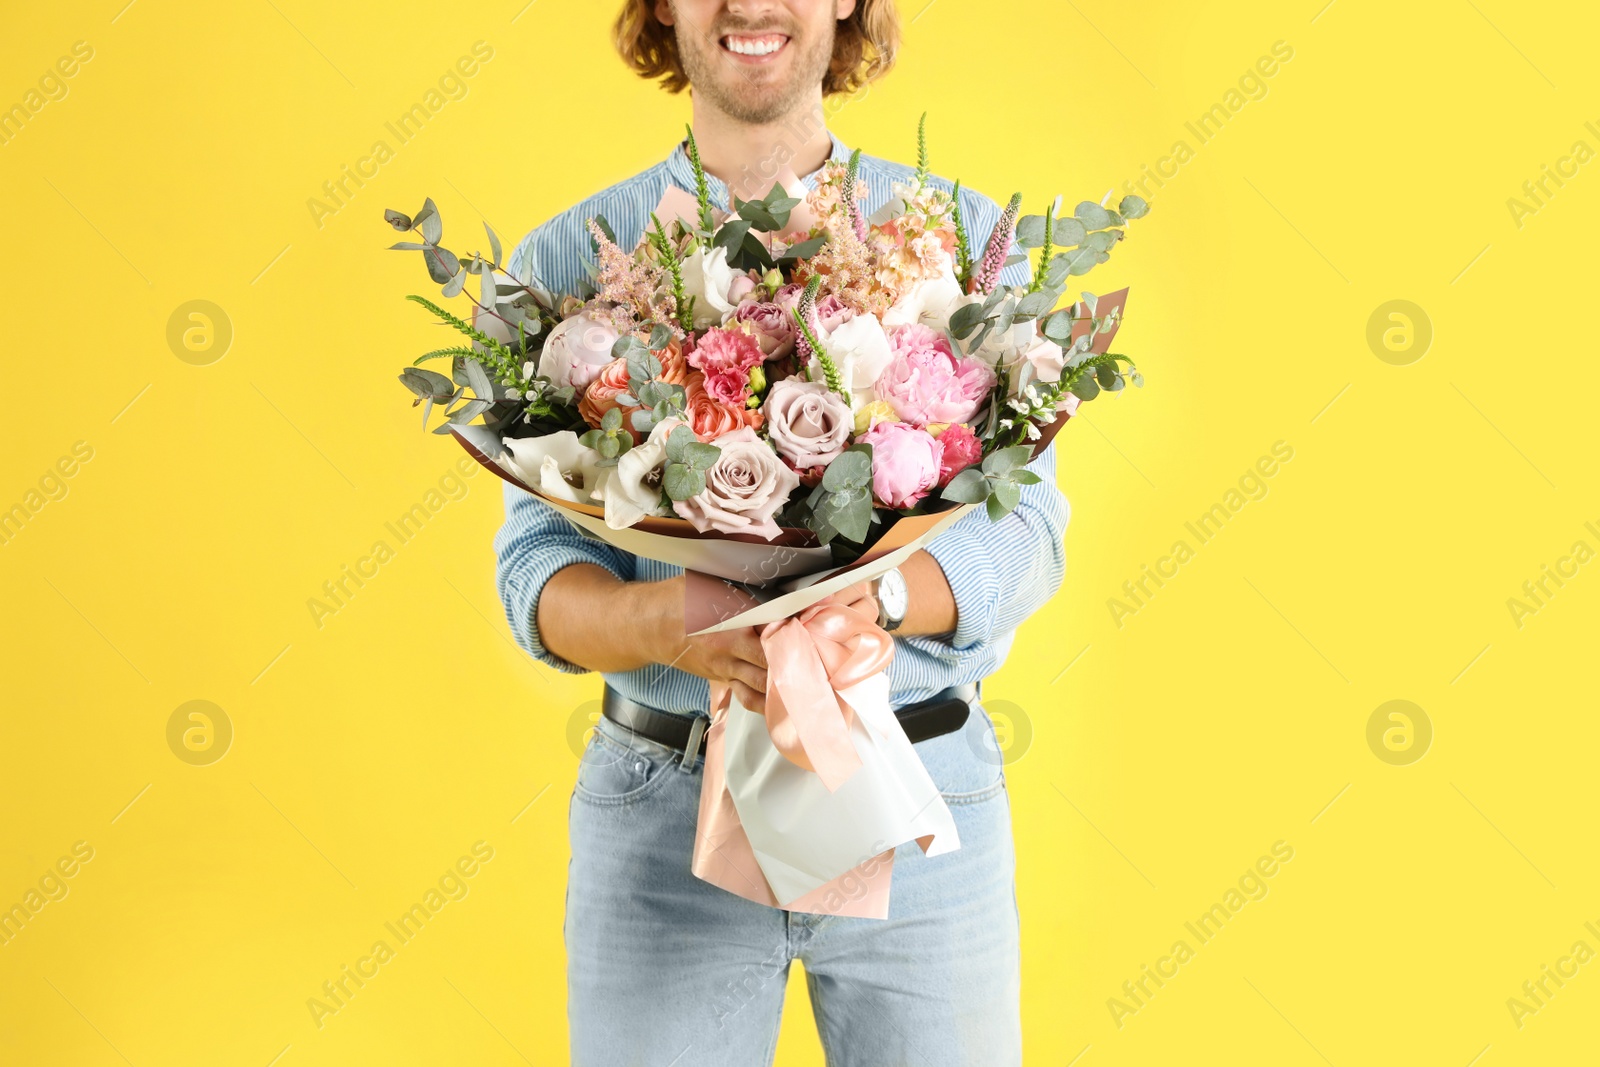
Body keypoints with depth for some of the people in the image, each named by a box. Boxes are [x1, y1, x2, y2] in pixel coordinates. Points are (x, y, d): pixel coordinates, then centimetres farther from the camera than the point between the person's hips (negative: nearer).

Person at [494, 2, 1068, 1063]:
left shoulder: (970, 239, 1)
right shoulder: (568, 260, 1)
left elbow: (1025, 528, -5)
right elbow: (540, 566, -3)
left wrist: (873, 599, -26)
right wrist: (665, 620, -26)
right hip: (663, 803, 0)